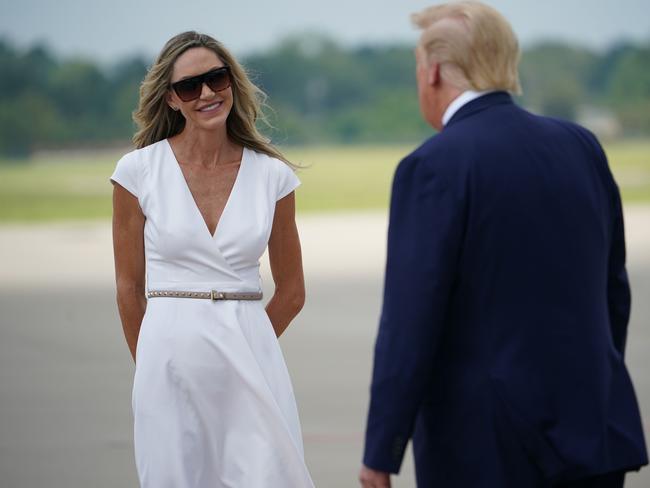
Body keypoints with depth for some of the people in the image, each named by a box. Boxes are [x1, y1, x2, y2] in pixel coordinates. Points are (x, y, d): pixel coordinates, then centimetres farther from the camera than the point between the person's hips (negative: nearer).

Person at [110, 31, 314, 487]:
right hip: (170, 357, -1)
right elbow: (130, 288, 7)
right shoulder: (139, 171, 0)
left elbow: (292, 292, 13)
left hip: (250, 359, 1)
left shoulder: (272, 175, 3)